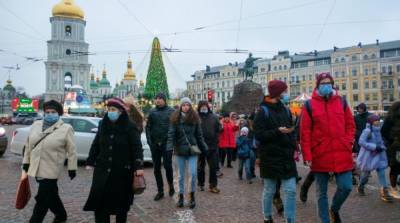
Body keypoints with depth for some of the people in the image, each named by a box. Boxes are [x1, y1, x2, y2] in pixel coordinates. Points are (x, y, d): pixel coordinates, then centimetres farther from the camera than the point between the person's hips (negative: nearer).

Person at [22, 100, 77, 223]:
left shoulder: (66, 128, -8)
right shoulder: (36, 125, 6)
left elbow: (72, 151, -7)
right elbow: (28, 146, 12)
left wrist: (72, 170, -8)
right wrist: (25, 167, 11)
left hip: (50, 170, -6)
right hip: (36, 168, 6)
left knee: (42, 200, -3)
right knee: (50, 195, 19)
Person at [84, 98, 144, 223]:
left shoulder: (130, 127, -8)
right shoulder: (103, 125, 6)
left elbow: (137, 148, -11)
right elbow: (95, 145, 13)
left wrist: (139, 166, -20)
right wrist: (90, 162, 9)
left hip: (122, 171, -4)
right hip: (103, 170, 4)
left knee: (121, 201, 8)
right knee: (99, 200, 1)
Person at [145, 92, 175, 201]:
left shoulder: (171, 111, -1)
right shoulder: (152, 112, 8)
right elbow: (148, 127, 6)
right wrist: (149, 140, -5)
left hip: (167, 143, -4)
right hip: (155, 143, 4)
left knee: (167, 165, -5)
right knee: (156, 168, 8)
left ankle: (171, 185, 22)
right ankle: (160, 191, 20)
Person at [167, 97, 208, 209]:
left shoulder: (195, 119, 1)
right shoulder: (176, 119, -3)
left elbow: (199, 135, 6)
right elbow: (171, 134, -10)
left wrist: (204, 149, 7)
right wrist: (169, 148, -23)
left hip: (192, 150, 0)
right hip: (180, 150, 0)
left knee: (193, 173, -8)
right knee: (181, 175, 10)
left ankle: (192, 196, 12)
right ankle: (181, 196, 24)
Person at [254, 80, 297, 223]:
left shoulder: (285, 110, 10)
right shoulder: (263, 111, -7)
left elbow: (291, 132, 16)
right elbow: (258, 135, -13)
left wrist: (293, 148, 4)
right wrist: (277, 131, -23)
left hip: (286, 156, 5)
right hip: (270, 158, -5)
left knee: (291, 190, 1)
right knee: (269, 191, 8)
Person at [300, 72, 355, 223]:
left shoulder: (342, 102, 8)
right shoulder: (309, 105, -1)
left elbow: (350, 125, 12)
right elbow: (304, 132, -4)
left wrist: (348, 144, -3)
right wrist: (307, 156, -9)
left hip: (341, 154, 2)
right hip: (320, 155, -2)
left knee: (346, 187, -1)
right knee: (321, 192, 9)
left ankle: (334, 210, 30)